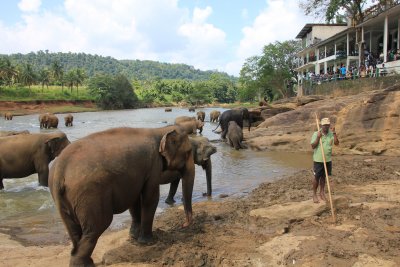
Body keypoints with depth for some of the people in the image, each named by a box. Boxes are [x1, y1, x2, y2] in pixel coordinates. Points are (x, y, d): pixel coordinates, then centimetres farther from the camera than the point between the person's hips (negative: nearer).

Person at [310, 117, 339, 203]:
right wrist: (318, 137, -22)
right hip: (318, 160, -3)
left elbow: (336, 143, -10)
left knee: (323, 177, 15)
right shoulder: (316, 134, -8)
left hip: (328, 160, 3)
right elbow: (313, 146, -11)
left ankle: (322, 193, 28)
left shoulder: (331, 134, 2)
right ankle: (314, 194, 15)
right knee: (316, 177, 4)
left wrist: (334, 133, -15)